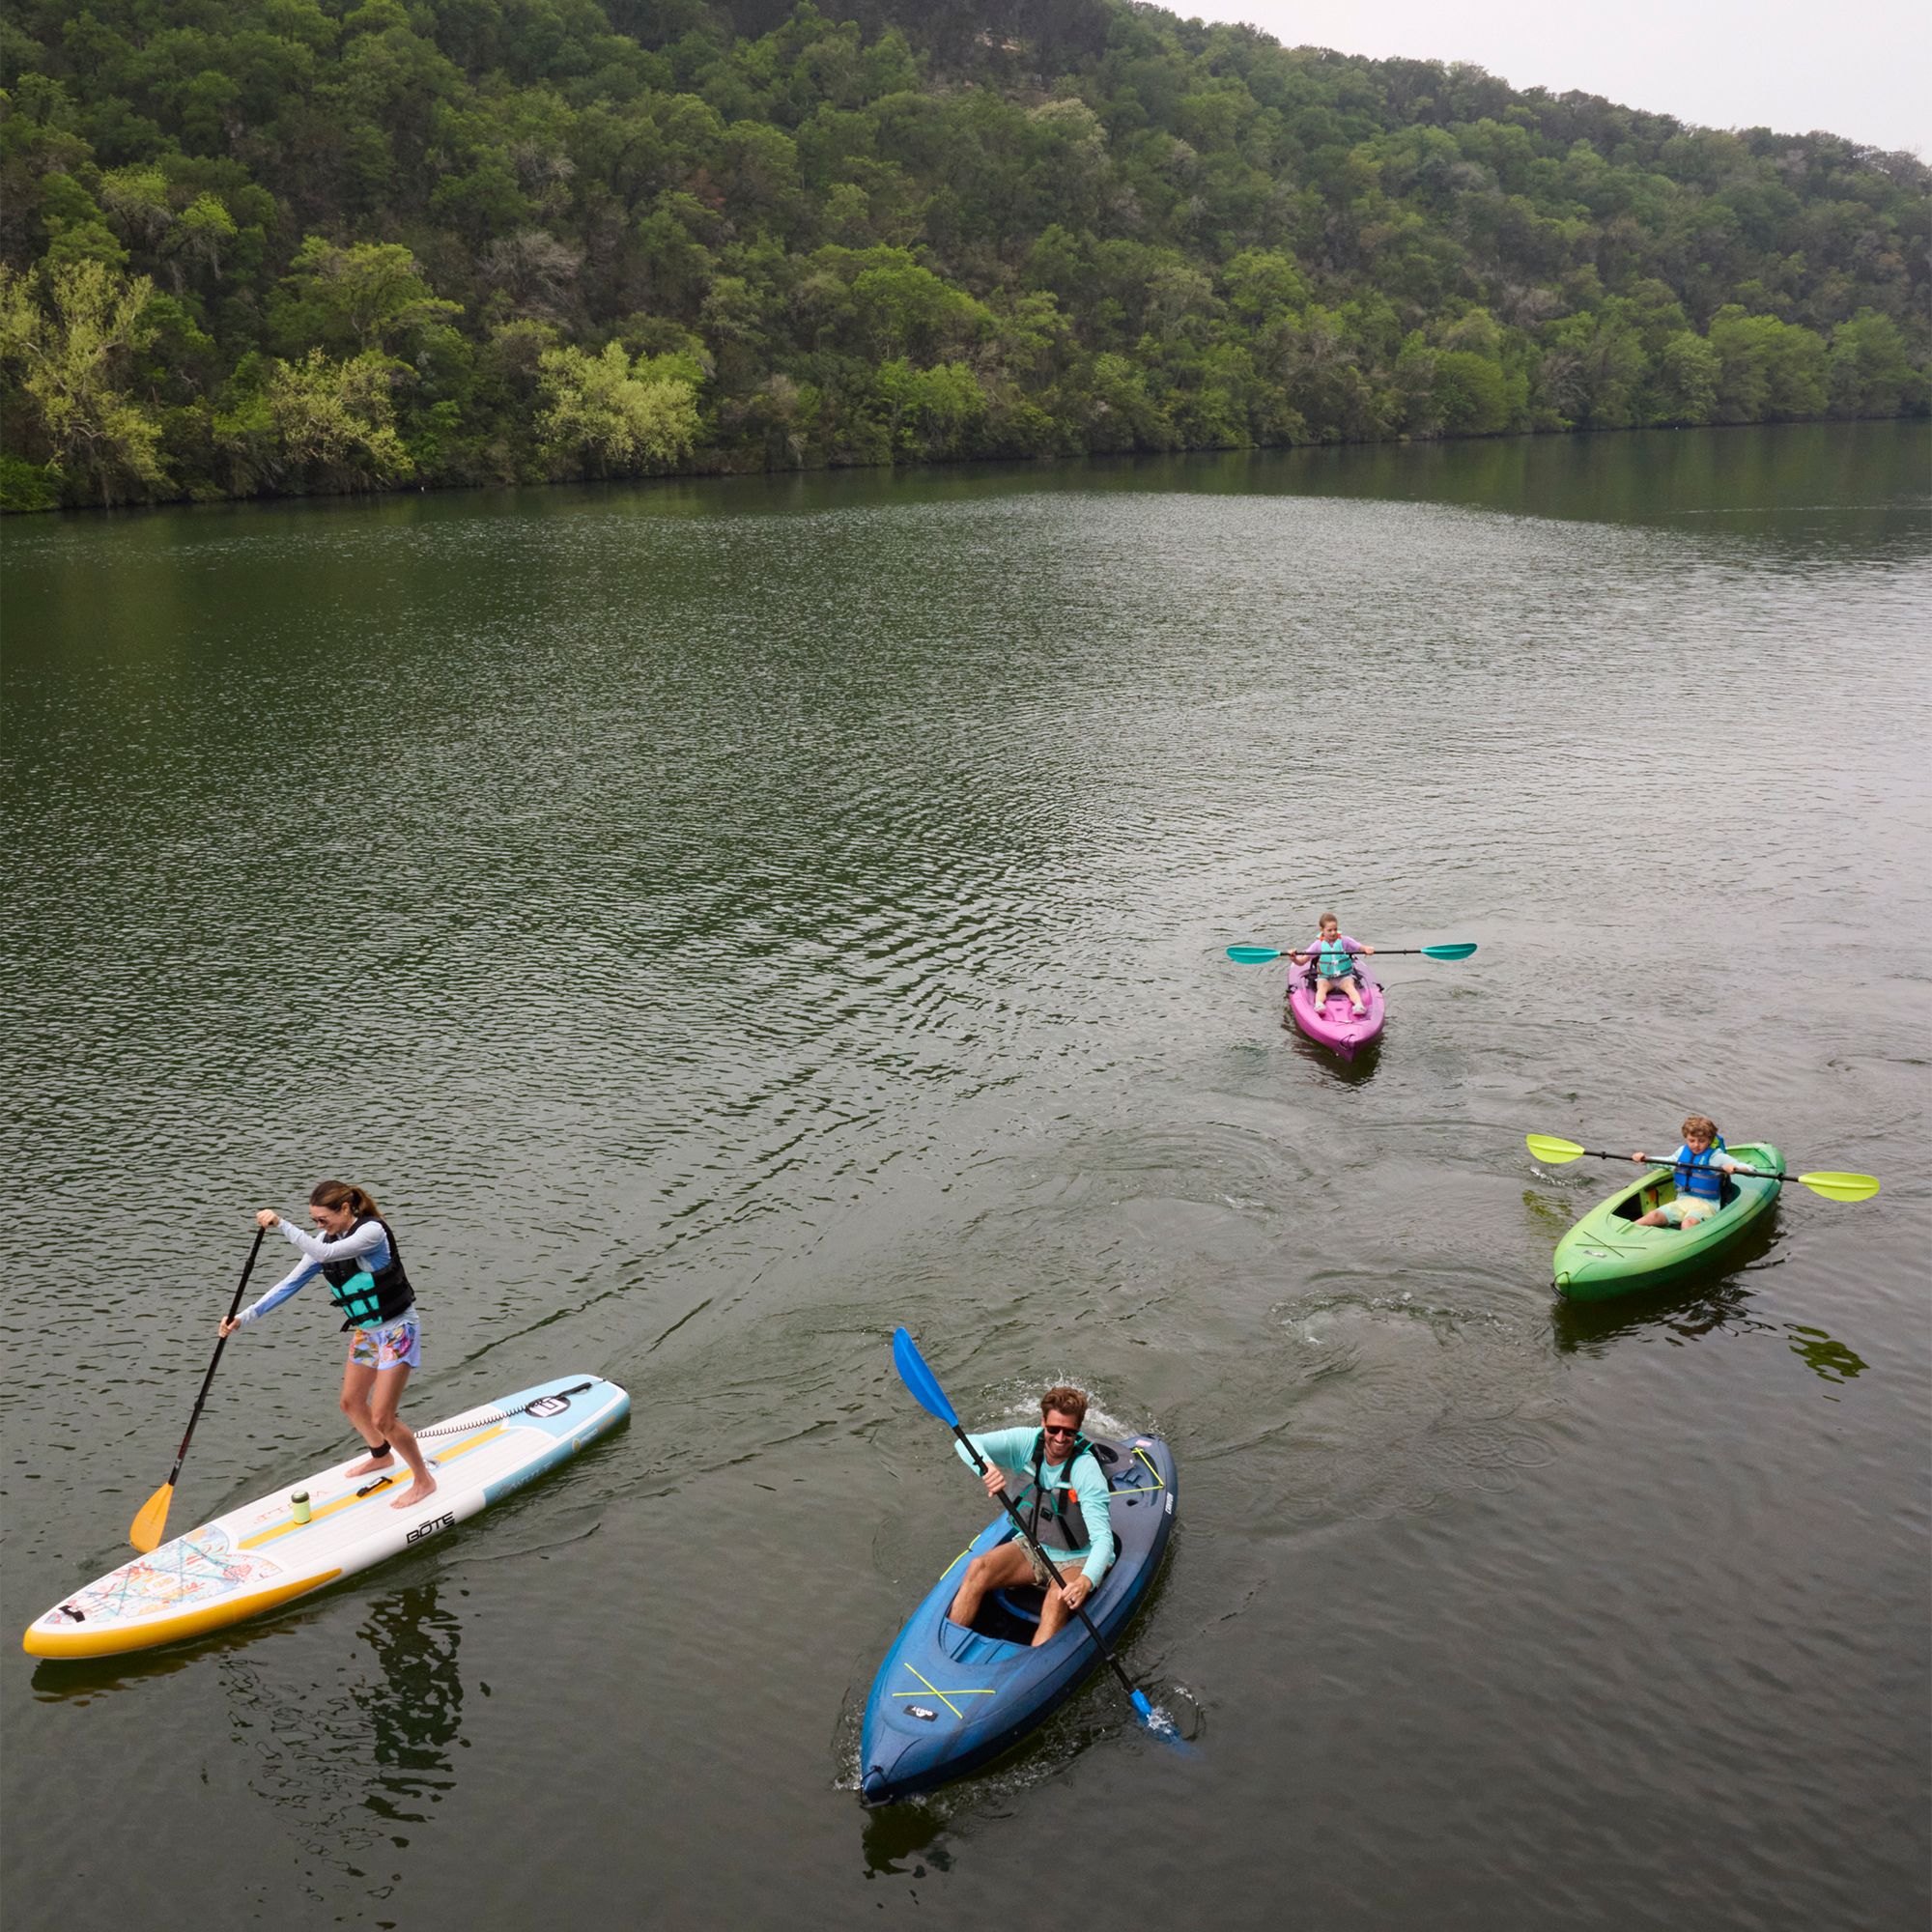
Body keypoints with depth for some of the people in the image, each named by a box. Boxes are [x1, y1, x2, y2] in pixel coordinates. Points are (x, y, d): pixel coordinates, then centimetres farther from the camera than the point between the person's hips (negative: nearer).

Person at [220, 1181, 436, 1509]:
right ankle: (382, 1457, 48)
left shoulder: (372, 1231, -24)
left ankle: (424, 1481, 10)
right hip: (365, 1332, 9)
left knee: (382, 1418, -8)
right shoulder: (329, 1238, -1)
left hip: (396, 1331, -9)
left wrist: (282, 1224, -37)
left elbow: (324, 1254, -38)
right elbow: (292, 1281, -1)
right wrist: (246, 1316, -7)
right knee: (351, 1403, 21)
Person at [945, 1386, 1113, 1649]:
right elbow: (966, 1442, -23)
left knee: (1058, 1598, -35)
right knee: (978, 1568, -21)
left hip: (1077, 1560, -4)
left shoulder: (1087, 1471, -23)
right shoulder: (1028, 1442, -11)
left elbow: (1102, 1538, -30)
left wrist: (1085, 1582, -50)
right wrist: (987, 1466, -46)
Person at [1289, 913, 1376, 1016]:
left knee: (1350, 986, -29)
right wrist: (1294, 959, -26)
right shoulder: (1318, 945, -1)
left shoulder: (1344, 941, -1)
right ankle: (1318, 1004, -54)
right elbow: (1302, 962, -4)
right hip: (1325, 978, 0)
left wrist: (1367, 949, -36)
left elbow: (1360, 947, -12)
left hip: (1345, 976, 0)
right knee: (1322, 988, -29)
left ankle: (1359, 1005, -49)